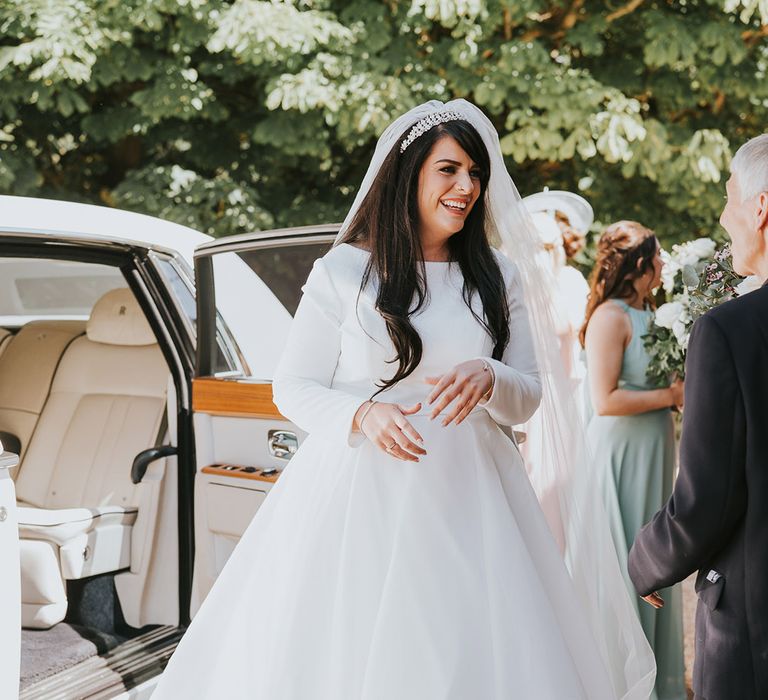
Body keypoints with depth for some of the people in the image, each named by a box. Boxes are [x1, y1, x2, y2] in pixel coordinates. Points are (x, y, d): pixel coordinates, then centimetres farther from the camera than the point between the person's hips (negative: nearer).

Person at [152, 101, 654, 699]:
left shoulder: (498, 279, 9)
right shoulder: (343, 272, -1)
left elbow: (528, 397, 9)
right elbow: (293, 387, 1)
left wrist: (488, 378, -14)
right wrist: (362, 415, -18)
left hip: (467, 499, 3)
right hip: (361, 494, -2)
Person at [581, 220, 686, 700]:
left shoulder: (647, 314, 8)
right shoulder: (611, 316, -16)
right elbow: (606, 400, -21)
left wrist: (683, 386, -1)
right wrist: (672, 396, -14)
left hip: (653, 451, 8)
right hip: (623, 452, -8)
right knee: (626, 563, 2)